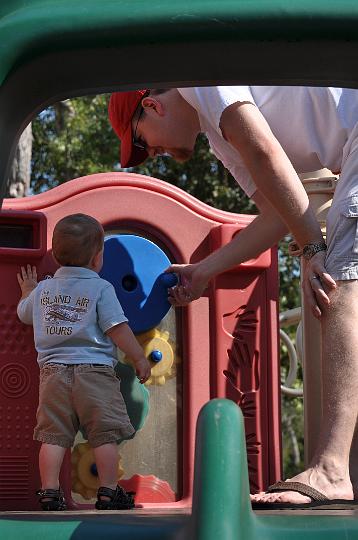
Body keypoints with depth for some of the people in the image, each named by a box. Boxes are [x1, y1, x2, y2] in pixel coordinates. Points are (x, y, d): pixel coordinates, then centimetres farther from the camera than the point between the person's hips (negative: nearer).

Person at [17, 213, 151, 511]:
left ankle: (50, 491, 0)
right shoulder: (100, 288, -5)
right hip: (94, 369, -4)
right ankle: (108, 492, 1)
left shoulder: (43, 289, 11)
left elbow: (24, 314, 28)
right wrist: (140, 358, -2)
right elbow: (117, 328, -10)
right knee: (105, 434, 2)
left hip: (53, 371, 5)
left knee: (54, 435, 5)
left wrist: (27, 291, 48)